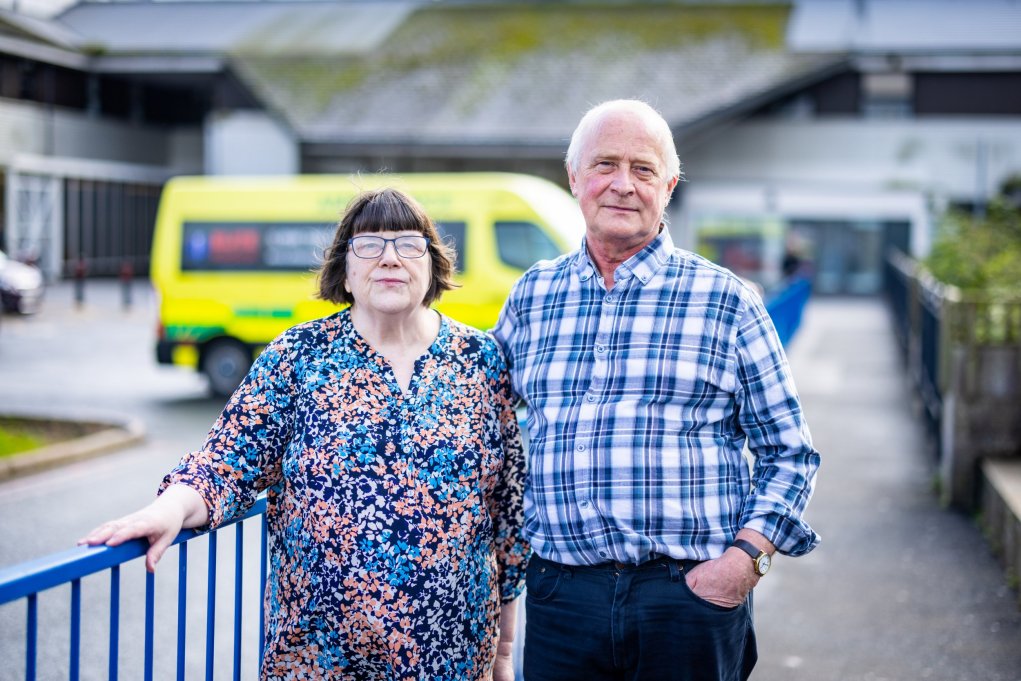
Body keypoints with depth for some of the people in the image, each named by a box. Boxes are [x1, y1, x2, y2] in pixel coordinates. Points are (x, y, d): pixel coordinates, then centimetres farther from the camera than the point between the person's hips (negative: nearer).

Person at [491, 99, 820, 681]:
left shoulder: (725, 300, 3)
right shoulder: (532, 295, 11)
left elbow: (789, 451, 5)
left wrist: (746, 557, -8)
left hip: (692, 595, -2)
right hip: (561, 595, 2)